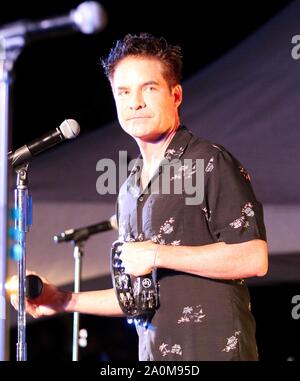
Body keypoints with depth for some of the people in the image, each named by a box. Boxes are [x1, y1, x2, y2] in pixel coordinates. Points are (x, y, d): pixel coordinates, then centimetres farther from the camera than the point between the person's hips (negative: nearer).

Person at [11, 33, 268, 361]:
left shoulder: (210, 163, -6)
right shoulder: (129, 191, 17)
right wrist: (65, 302, 14)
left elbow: (254, 259, -15)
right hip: (154, 355, 7)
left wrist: (157, 255, -13)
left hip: (216, 351, -7)